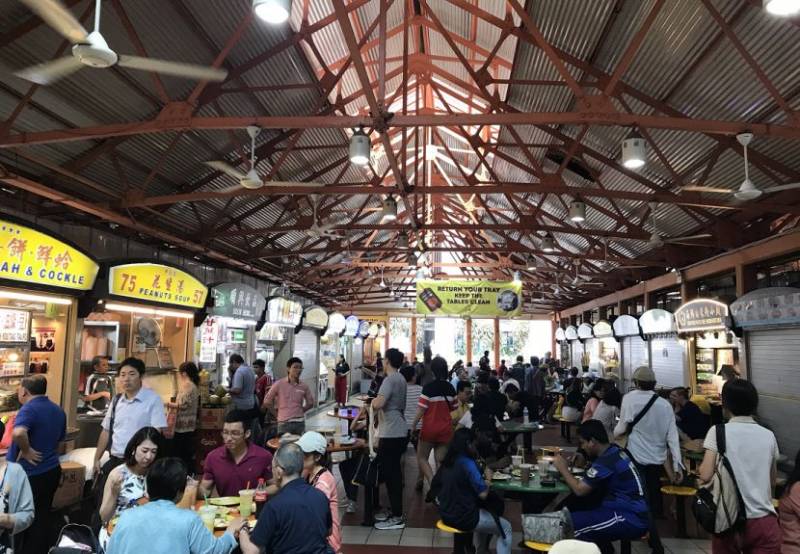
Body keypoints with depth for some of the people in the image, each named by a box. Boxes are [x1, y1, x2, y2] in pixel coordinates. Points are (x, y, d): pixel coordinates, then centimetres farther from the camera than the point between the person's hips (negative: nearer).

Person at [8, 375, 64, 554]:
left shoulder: (29, 409, -19)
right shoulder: (58, 410, 8)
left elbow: (18, 433, -38)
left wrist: (26, 451, -23)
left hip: (30, 474, -7)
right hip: (52, 471, 7)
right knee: (43, 517, 18)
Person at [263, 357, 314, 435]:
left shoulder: (304, 386, 2)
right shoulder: (279, 384, -5)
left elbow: (310, 403, 17)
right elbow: (267, 401, 3)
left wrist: (300, 411, 10)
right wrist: (280, 411, 9)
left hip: (299, 423, 2)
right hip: (284, 423, -2)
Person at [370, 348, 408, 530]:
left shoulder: (390, 380, -16)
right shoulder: (400, 379, 13)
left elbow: (378, 404, -28)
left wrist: (373, 400, -8)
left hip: (391, 433, -10)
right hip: (399, 431, 10)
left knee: (390, 474, -3)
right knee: (394, 472, 16)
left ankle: (397, 518, 3)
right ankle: (396, 512, 26)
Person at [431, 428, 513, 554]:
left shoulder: (447, 462, 2)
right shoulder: (467, 463, -20)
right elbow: (483, 494, -21)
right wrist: (487, 479, 0)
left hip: (446, 515, 8)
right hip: (464, 518, -8)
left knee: (485, 516, 34)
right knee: (506, 527, 12)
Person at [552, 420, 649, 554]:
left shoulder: (606, 461, -20)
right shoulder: (613, 452, 9)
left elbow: (580, 490, -17)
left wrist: (563, 469, -3)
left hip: (631, 520, -10)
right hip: (632, 512, 10)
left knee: (571, 523, -17)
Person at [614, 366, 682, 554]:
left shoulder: (630, 398, -10)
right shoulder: (665, 404, 0)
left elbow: (622, 429, -7)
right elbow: (672, 436, -2)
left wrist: (615, 433, 15)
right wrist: (677, 465, 0)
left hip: (637, 459, -5)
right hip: (658, 460, 5)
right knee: (652, 499, 20)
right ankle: (650, 535, 35)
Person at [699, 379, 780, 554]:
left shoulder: (717, 431, -7)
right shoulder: (768, 435, 4)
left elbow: (705, 475, -14)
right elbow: (772, 481, 15)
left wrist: (701, 468, 7)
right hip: (764, 522, 1)